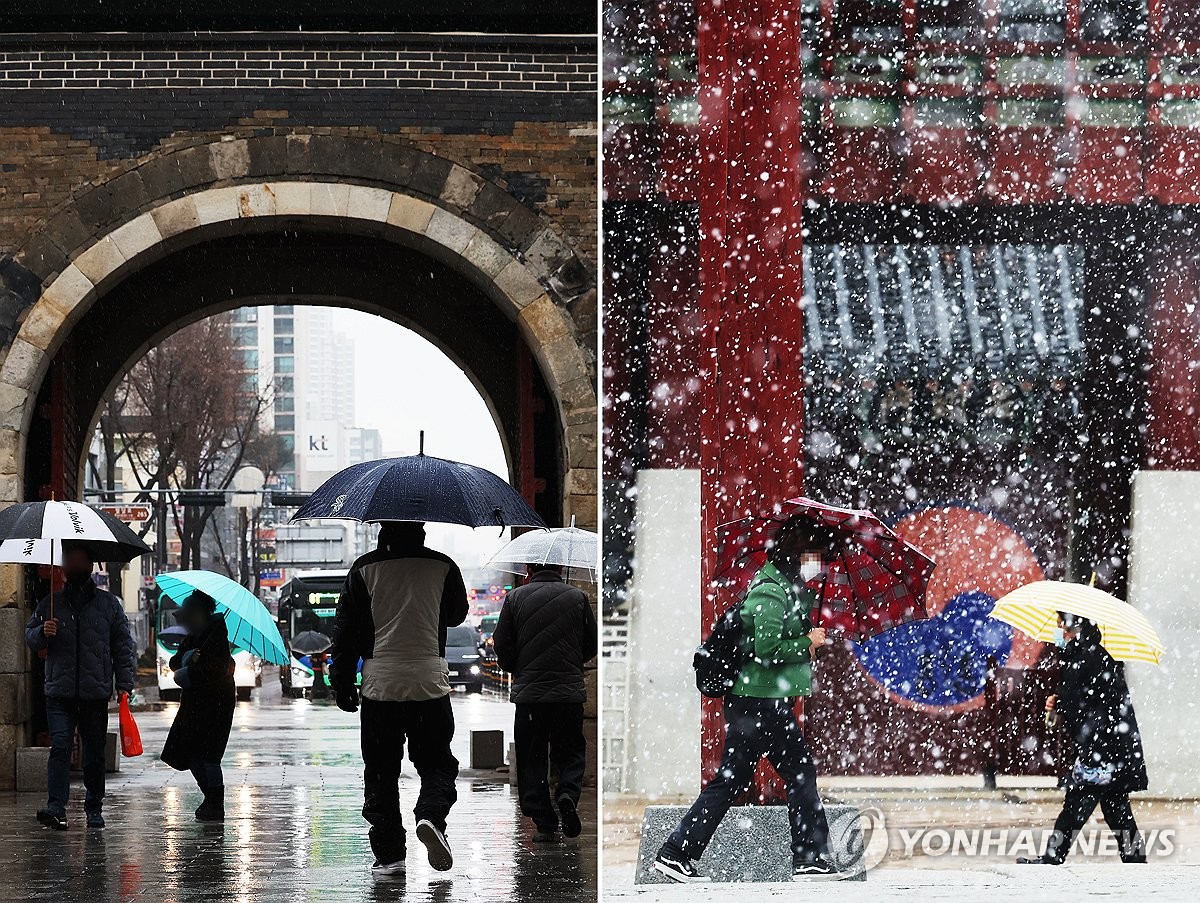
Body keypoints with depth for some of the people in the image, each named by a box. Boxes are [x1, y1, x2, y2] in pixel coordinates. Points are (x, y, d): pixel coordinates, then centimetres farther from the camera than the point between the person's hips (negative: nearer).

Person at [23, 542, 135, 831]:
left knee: (94, 753, 7)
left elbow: (123, 645, 7)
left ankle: (94, 809, 19)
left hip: (96, 692, 0)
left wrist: (124, 684, 0)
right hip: (59, 692, 0)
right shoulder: (51, 603, 11)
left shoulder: (109, 604, 8)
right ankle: (56, 808, -20)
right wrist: (42, 633, -7)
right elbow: (30, 636, 17)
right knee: (60, 746, -13)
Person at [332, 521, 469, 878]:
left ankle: (389, 854, 4)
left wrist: (342, 681, 9)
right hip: (430, 683, 0)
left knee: (381, 772, 7)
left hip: (379, 685, 0)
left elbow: (346, 628, 1)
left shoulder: (364, 569, -2)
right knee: (437, 763, 12)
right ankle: (431, 816, -17)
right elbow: (457, 614, 16)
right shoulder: (442, 567, -1)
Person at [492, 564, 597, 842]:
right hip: (569, 691, 0)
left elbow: (501, 644, 0)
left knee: (532, 759, 6)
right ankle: (568, 793, -15)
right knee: (571, 751, 14)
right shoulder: (577, 597, 2)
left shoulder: (515, 598, 0)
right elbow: (593, 644, 7)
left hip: (528, 692, 0)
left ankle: (544, 823, 0)